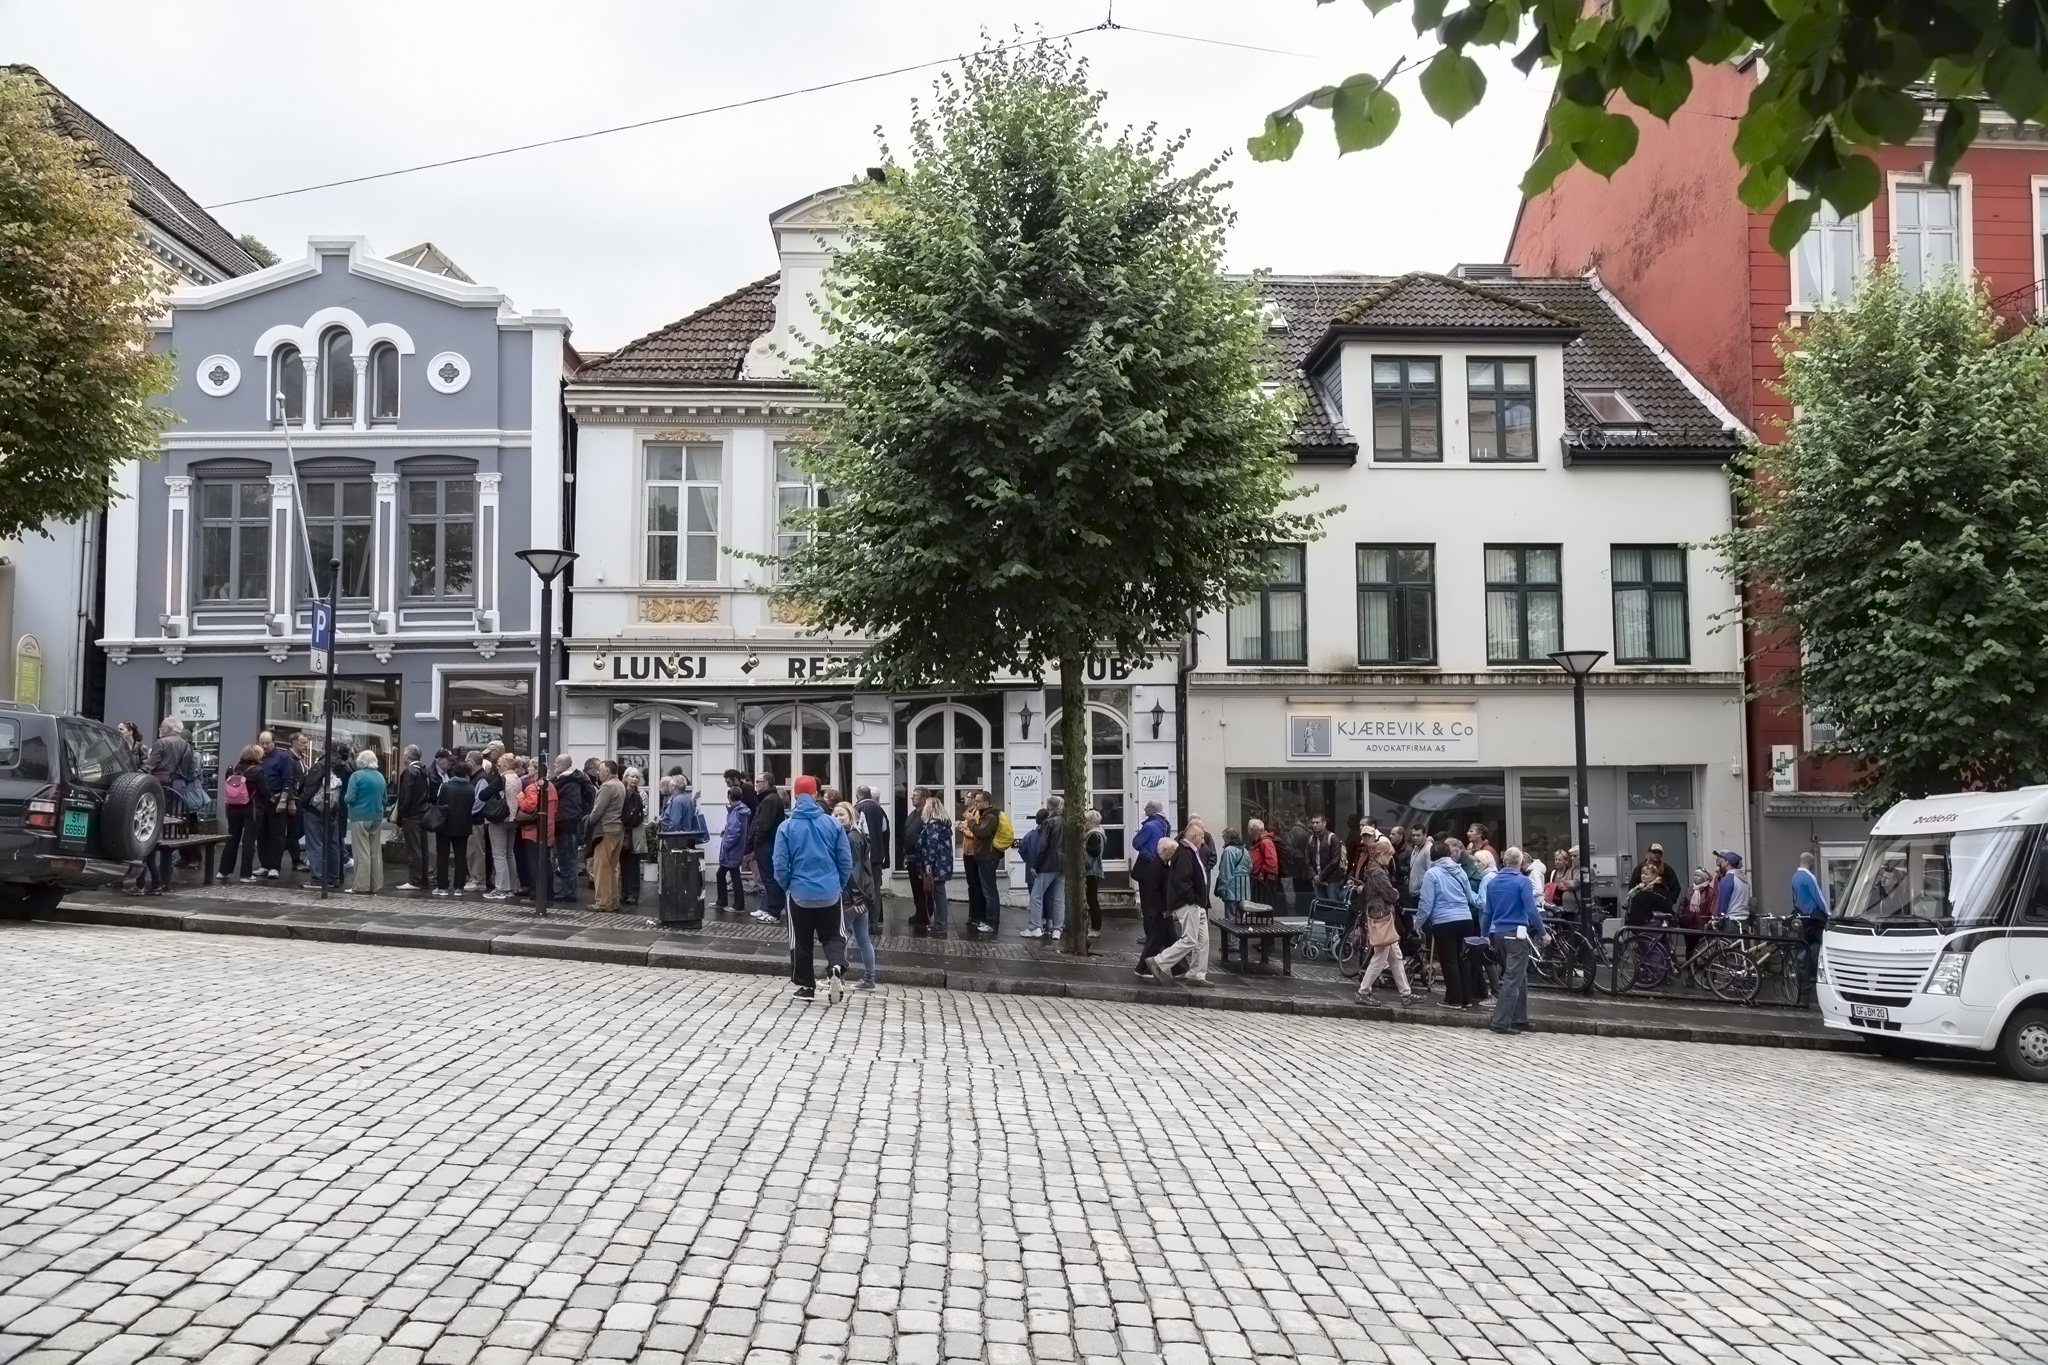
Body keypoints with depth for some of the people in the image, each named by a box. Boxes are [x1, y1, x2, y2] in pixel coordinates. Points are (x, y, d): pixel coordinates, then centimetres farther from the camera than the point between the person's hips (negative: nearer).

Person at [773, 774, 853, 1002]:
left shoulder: (786, 827, -8)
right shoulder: (832, 824, -5)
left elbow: (780, 865, -6)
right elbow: (846, 861, -1)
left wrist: (787, 887, 12)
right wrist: (840, 885, 15)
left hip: (800, 893, -1)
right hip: (830, 893, 1)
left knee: (801, 941, 16)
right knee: (832, 937, 14)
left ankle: (807, 986, 19)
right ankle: (836, 968, -13)